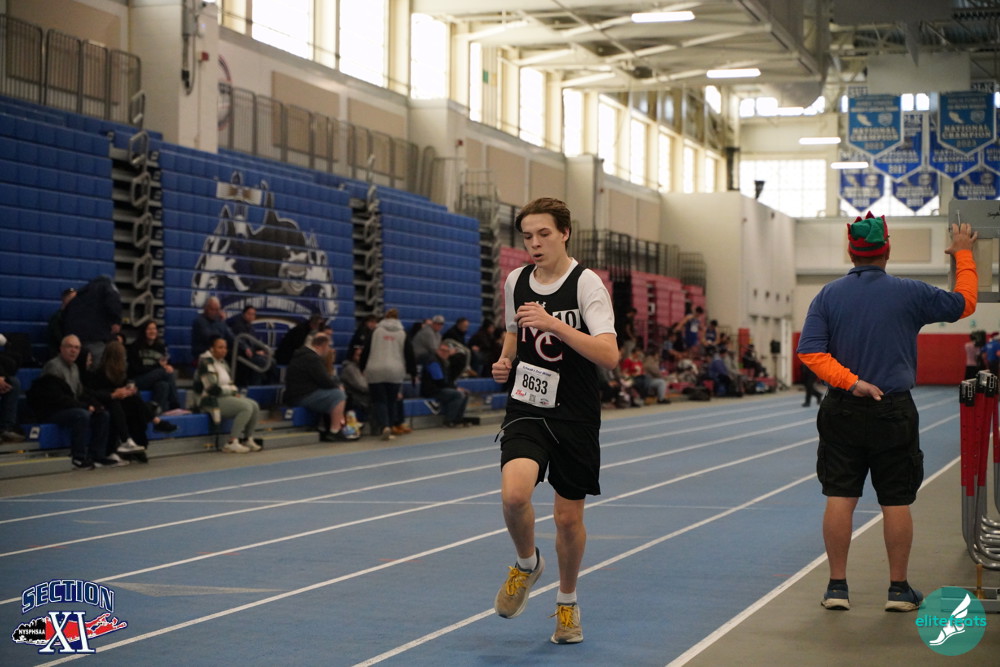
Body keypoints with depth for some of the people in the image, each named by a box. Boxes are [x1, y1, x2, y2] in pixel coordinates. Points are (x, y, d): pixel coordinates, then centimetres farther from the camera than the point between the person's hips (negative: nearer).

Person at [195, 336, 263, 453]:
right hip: (212, 401, -9)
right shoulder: (206, 363, -15)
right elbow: (212, 388, -21)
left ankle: (248, 440, 1)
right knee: (246, 407, -25)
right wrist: (232, 391, -9)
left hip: (226, 397, 9)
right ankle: (232, 443, -24)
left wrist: (235, 391, 0)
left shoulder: (222, 362, 14)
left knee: (254, 406, -7)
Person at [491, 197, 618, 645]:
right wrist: (505, 362, 4)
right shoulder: (516, 281, 5)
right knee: (514, 494, -23)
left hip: (575, 416, -2)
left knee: (569, 516, 6)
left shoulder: (586, 283, -11)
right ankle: (527, 564, 9)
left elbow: (609, 356, -22)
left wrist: (554, 323, -30)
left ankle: (567, 602, 32)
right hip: (526, 410, 2)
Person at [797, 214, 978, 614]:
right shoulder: (909, 293, -5)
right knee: (896, 502, 6)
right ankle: (899, 589, 13)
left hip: (842, 411, 2)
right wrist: (964, 255, 20)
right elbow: (964, 304, 9)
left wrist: (850, 381, -13)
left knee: (840, 498, 4)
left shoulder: (829, 295, 0)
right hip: (893, 412, -2)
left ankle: (837, 586, 7)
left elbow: (810, 350, -10)